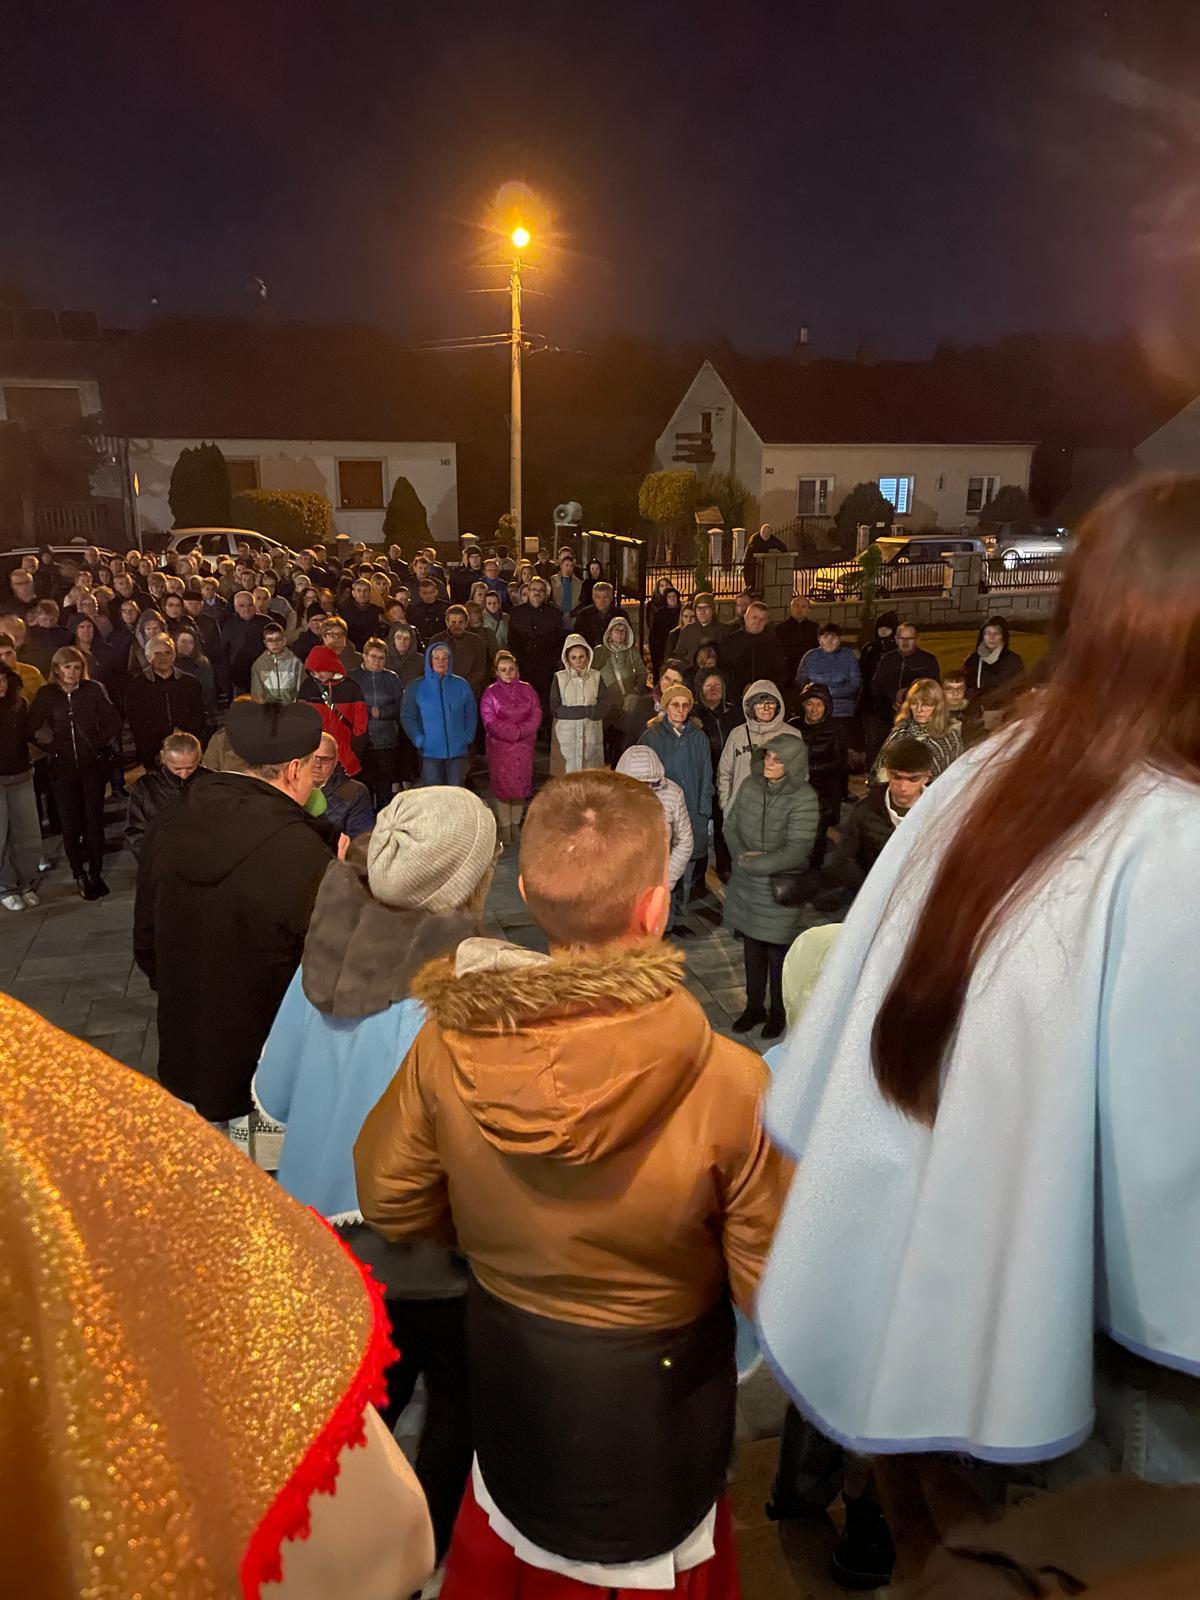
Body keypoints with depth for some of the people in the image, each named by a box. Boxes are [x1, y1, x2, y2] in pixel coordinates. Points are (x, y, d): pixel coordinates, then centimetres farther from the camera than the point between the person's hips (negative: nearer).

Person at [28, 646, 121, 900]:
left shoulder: (94, 690, -3)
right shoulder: (46, 695, -1)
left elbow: (114, 723, 0)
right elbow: (32, 729, 2)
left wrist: (98, 744, -6)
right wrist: (52, 746, -4)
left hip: (93, 765, -1)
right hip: (63, 767, 1)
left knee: (94, 821, 2)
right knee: (70, 824, 2)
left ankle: (96, 873, 13)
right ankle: (80, 876, 13)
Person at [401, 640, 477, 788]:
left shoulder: (461, 685, 6)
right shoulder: (416, 687, 2)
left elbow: (471, 714, 8)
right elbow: (407, 716, 0)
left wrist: (468, 737, -4)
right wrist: (419, 740, -10)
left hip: (457, 749, 1)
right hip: (430, 751, -1)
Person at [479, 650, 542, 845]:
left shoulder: (527, 690, 7)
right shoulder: (491, 692, -1)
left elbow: (536, 715, 1)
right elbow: (490, 721, -9)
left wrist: (521, 731, -14)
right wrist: (512, 732, -16)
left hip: (524, 746, 3)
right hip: (499, 745, -2)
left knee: (521, 784, 6)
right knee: (502, 785, -1)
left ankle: (515, 825, 17)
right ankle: (504, 828, 6)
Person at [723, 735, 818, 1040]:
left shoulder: (804, 799, -19)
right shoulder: (750, 785, -3)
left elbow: (797, 852, -21)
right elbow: (730, 825, 6)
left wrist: (750, 864, -18)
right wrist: (741, 854, -12)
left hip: (780, 888, -5)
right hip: (746, 887, 5)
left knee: (777, 953, 12)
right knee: (752, 949, 18)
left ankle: (778, 1012, 33)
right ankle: (754, 1006, 37)